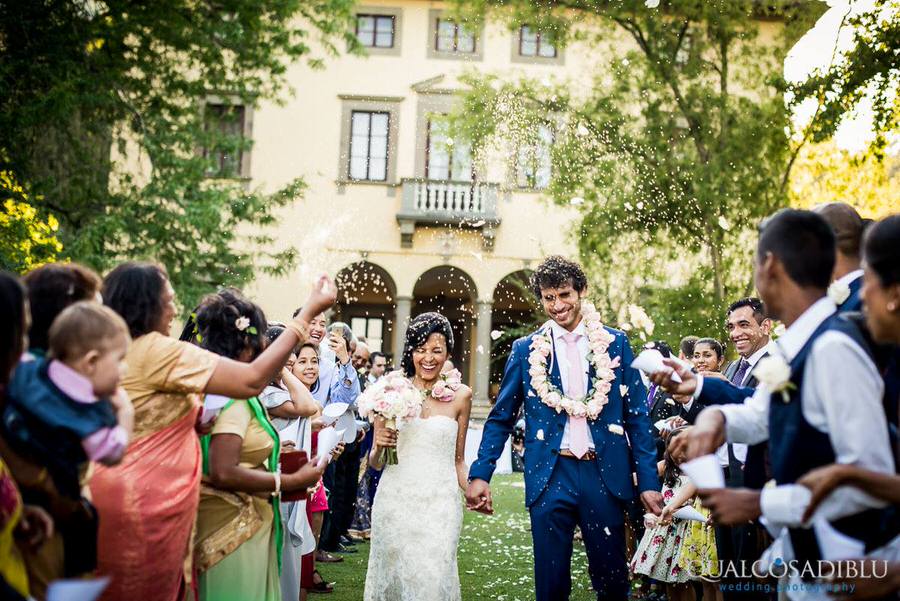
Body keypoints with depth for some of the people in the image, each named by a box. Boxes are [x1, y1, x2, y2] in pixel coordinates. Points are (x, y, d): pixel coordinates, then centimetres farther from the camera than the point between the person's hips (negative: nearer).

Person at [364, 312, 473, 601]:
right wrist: (379, 447, -12)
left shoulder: (460, 395, 4)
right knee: (390, 577, 6)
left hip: (439, 504, 0)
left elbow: (458, 460, 12)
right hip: (395, 500, 1)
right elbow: (375, 463, 9)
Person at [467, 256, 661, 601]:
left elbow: (636, 416, 5)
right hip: (550, 476, 0)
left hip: (605, 474, 0)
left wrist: (648, 481, -2)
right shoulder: (526, 349, 4)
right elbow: (501, 418, 7)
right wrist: (480, 474, -3)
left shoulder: (615, 343, 5)